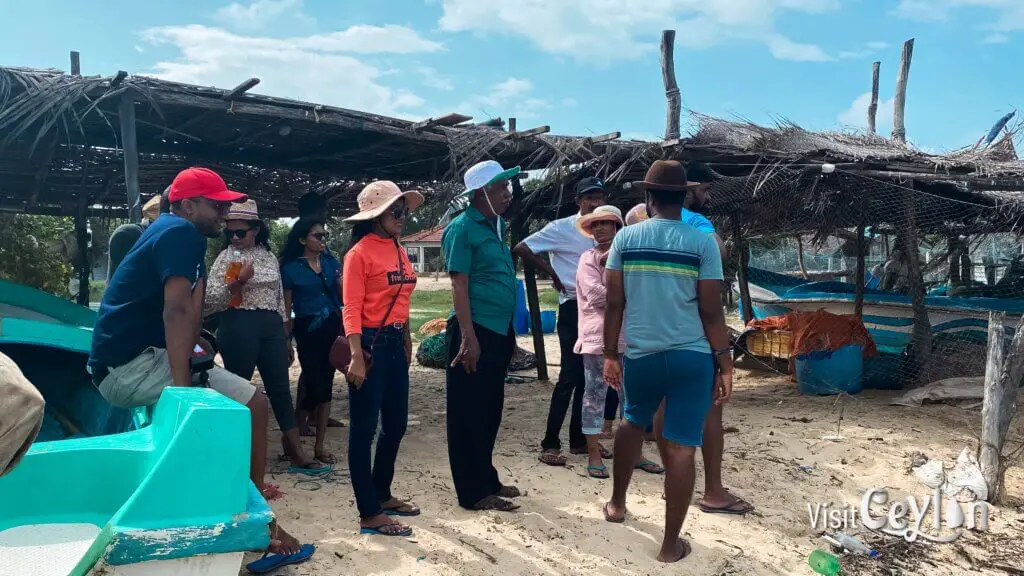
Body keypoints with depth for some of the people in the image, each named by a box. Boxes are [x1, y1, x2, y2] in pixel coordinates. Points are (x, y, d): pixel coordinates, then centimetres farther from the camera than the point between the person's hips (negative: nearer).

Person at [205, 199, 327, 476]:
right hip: (239, 327, -5)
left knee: (281, 389, 5)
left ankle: (298, 455, 9)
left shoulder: (269, 256, 12)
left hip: (271, 327, 5)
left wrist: (285, 335, 18)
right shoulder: (226, 257, -2)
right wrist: (238, 282, -21)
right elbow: (212, 302, -8)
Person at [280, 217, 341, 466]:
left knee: (326, 387, 6)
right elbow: (287, 308, -1)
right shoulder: (291, 268, -3)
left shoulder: (331, 262, 8)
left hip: (333, 327, 4)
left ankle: (319, 445, 16)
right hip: (307, 330, -4)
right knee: (316, 387, -5)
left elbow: (344, 294, 9)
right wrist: (286, 341, -2)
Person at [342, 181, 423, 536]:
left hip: (395, 343, 9)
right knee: (364, 428, 1)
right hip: (370, 343, -8)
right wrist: (356, 358, -23)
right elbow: (351, 309, -16)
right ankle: (369, 514, 9)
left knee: (396, 424, 17)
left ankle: (382, 494, 34)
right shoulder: (360, 253, -11)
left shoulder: (399, 251, 12)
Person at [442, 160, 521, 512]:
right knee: (470, 415, 1)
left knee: (490, 411, 17)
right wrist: (468, 338, -21)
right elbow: (459, 286, -16)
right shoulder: (462, 228, -11)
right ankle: (474, 493, 10)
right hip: (475, 331, -9)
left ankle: (487, 480, 29)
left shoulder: (497, 225, 14)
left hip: (499, 331, 9)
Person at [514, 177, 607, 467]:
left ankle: (578, 439, 21)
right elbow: (522, 248, -10)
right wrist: (553, 273, -8)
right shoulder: (562, 228, -9)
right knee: (570, 376, -8)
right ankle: (550, 443, -1)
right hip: (573, 308, -6)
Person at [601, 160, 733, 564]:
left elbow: (614, 304, 0)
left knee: (633, 423, 28)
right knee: (681, 449, 4)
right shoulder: (702, 242, -5)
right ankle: (671, 543, 12)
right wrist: (725, 365, 2)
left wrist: (610, 355, 9)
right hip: (693, 357, -2)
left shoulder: (625, 238, -1)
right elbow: (712, 312, -6)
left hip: (640, 356, 2)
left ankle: (617, 504, 38)